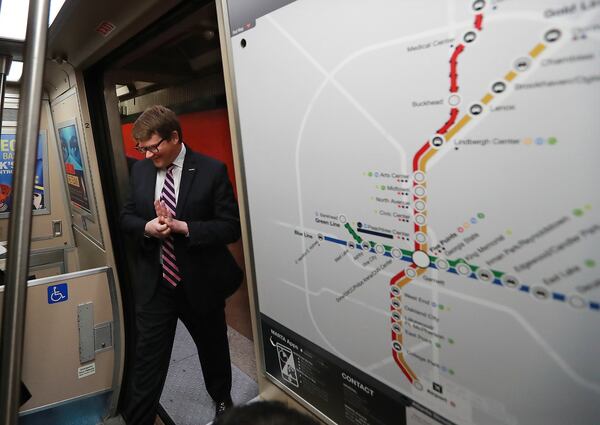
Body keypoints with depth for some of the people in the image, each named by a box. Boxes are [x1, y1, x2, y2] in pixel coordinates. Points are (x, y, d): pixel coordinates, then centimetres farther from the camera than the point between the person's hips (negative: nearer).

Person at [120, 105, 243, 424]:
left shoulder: (212, 170, -13)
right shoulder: (140, 171, 1)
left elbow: (231, 227, -15)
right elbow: (126, 217, 9)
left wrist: (182, 226, -26)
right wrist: (146, 227, -14)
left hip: (200, 282, -1)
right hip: (153, 283, 2)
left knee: (213, 347, 21)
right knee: (148, 356, 8)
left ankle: (222, 399, 50)